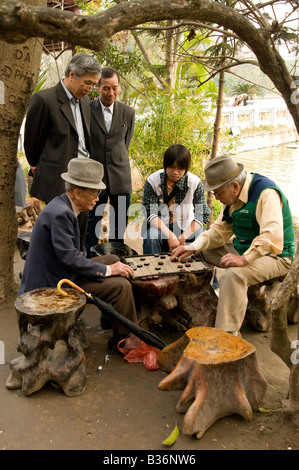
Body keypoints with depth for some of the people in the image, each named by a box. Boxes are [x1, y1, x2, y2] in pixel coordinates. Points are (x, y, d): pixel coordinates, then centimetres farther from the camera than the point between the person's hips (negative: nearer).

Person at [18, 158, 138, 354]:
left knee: (113, 259, 15)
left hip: (60, 270, 11)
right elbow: (69, 258, -27)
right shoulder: (60, 213, -24)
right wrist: (107, 270, -17)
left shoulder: (63, 206, 7)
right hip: (54, 283, -10)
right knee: (121, 286, -16)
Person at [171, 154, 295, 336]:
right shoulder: (236, 195, 4)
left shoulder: (266, 193, -24)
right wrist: (193, 247, -6)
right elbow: (220, 230, 7)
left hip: (274, 256, -9)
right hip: (243, 249, 9)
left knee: (233, 275, -34)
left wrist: (245, 259, -40)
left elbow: (272, 237, -35)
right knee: (201, 252, 4)